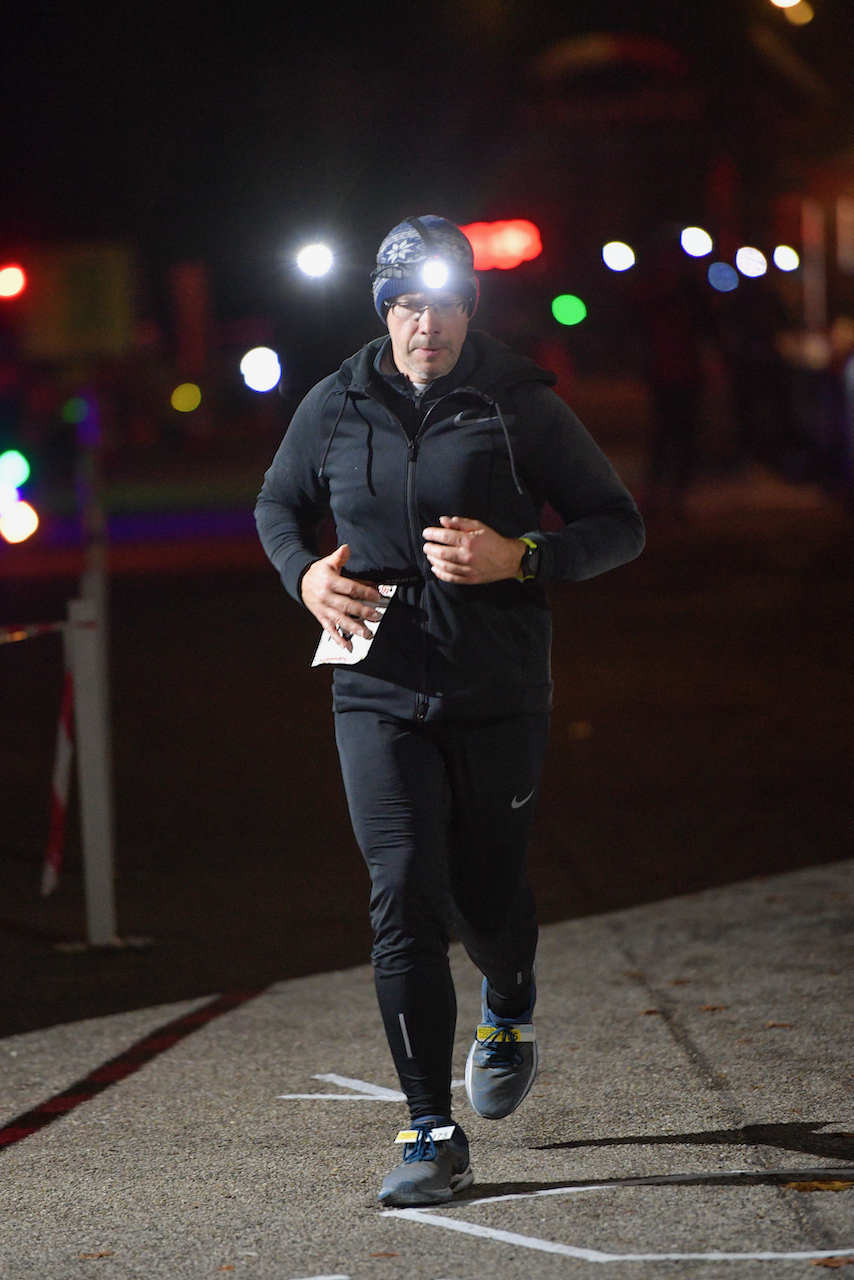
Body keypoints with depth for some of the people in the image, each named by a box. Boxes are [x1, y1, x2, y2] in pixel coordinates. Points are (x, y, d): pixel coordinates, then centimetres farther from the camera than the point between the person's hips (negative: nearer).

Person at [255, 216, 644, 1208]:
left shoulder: (520, 406, -5)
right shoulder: (335, 408, 3)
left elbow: (620, 526, -1)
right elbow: (277, 505, 21)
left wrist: (520, 557, -18)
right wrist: (304, 574, -1)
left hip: (498, 691, -1)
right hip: (379, 690, 1)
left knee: (485, 892, 10)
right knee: (404, 895, -11)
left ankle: (510, 1008, 48)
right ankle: (433, 1134, -7)